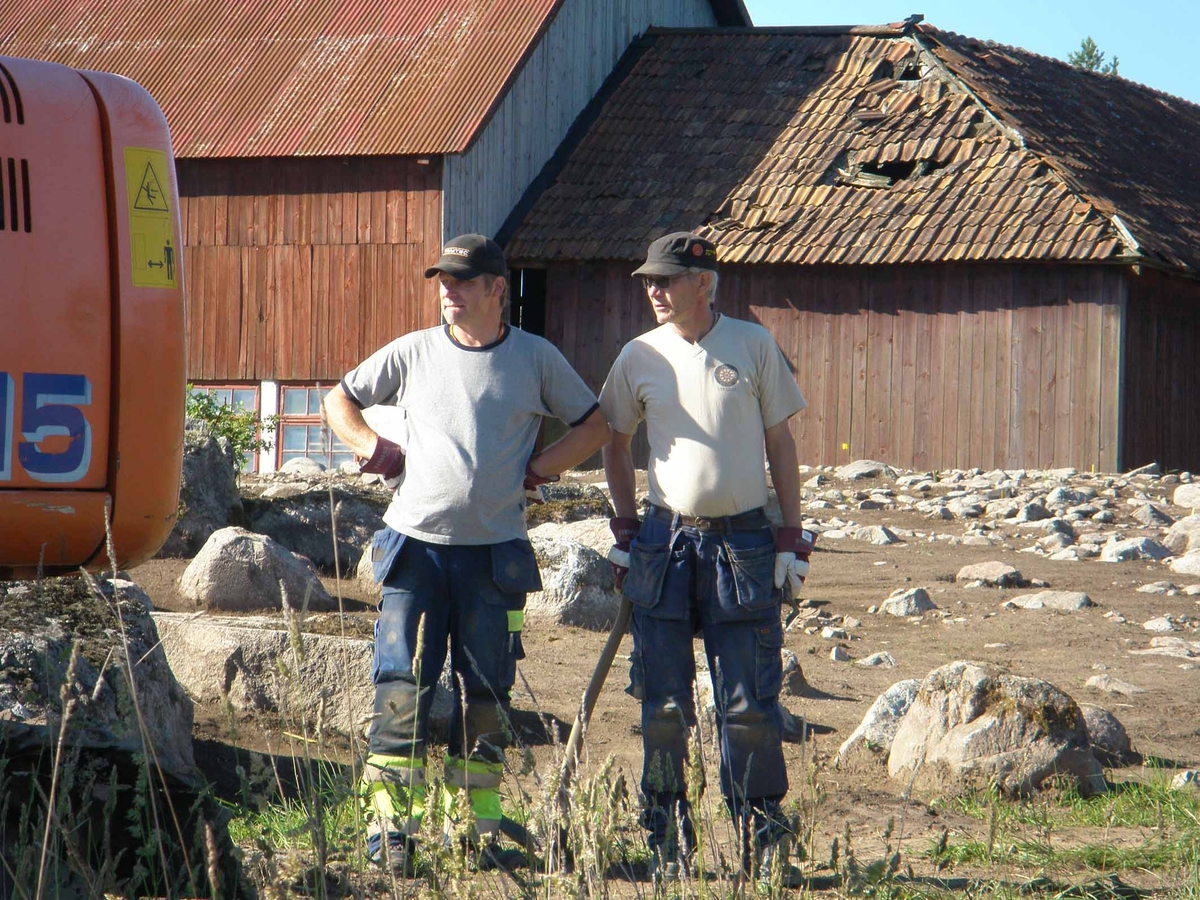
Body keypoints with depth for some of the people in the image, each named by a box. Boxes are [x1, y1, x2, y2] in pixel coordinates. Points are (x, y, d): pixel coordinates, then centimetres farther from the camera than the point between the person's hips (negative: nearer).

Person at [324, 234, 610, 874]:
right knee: (401, 688, -7)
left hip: (494, 553, 0)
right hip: (415, 544, 0)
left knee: (485, 694, 6)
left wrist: (537, 468, 2)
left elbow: (595, 426, 14)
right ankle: (389, 824, -5)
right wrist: (372, 448, 2)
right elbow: (340, 400, 18)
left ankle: (478, 824, 15)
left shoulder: (536, 358, 5)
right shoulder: (413, 353, 6)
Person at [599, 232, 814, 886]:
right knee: (663, 705, 3)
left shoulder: (753, 345, 1)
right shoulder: (639, 356, 5)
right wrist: (625, 531, 9)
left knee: (750, 705, -2)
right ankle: (667, 842, 12)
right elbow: (616, 444, 18)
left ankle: (764, 844, 5)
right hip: (665, 539, 2)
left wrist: (792, 539, 1)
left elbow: (779, 442, 6)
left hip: (743, 541, -2)